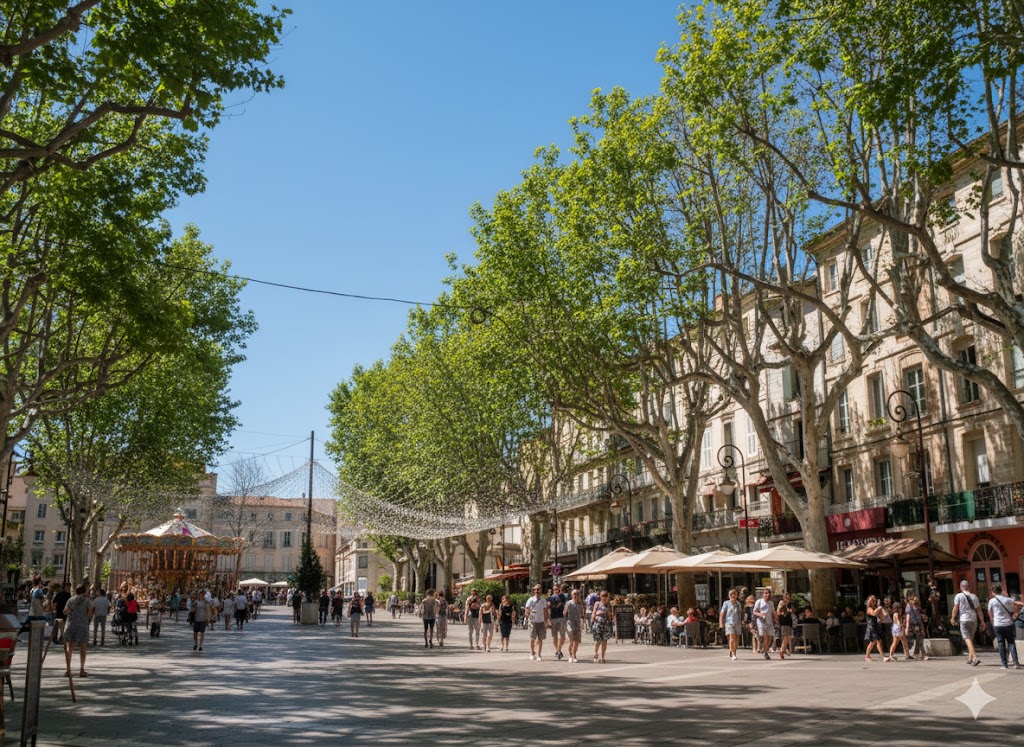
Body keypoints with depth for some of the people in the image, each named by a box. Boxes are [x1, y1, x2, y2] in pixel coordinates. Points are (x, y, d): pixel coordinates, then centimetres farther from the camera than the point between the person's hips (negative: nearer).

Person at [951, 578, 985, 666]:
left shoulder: (959, 596, -2)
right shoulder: (974, 596, 10)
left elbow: (956, 607, -7)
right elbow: (978, 609, 7)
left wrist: (953, 618, 2)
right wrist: (982, 621, 10)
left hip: (964, 619, -5)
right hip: (973, 619, 5)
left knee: (967, 638, -9)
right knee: (971, 639, 18)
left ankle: (975, 657, -23)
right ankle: (970, 658, 21)